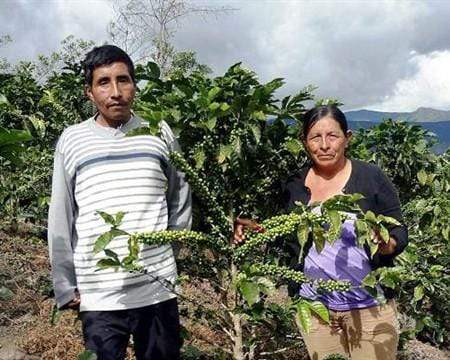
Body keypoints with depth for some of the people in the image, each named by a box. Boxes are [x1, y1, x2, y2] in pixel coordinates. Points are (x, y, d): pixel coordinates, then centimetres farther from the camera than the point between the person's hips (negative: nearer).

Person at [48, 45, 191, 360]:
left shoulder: (160, 135, 2)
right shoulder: (72, 141, 0)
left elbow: (180, 201, 11)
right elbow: (61, 221, 3)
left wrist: (170, 256, 8)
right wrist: (65, 287, 4)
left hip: (159, 289, 1)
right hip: (97, 296, -1)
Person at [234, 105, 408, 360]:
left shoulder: (371, 178, -8)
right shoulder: (295, 185, 2)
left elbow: (399, 233, -4)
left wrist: (387, 245, -25)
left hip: (370, 307, -3)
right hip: (313, 306, 3)